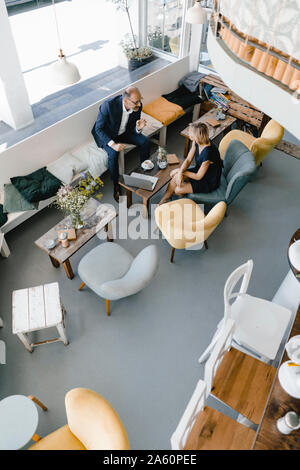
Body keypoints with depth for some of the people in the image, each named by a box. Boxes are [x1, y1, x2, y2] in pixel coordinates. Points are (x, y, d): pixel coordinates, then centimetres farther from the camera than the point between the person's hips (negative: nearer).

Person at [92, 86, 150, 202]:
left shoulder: (137, 106, -17)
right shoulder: (108, 105, -33)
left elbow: (133, 129, -5)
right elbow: (99, 128, -25)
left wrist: (138, 128, -30)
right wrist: (113, 144, -37)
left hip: (124, 131, 5)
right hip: (106, 134, -5)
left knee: (145, 142, -10)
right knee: (113, 153, -31)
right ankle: (116, 185, -11)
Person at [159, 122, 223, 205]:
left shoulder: (208, 152, -36)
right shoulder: (196, 142, -11)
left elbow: (198, 177, -26)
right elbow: (188, 160, -3)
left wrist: (182, 172, -12)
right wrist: (180, 172, -22)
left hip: (209, 182, -8)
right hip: (199, 170, 8)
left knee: (178, 190, -17)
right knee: (174, 174, -5)